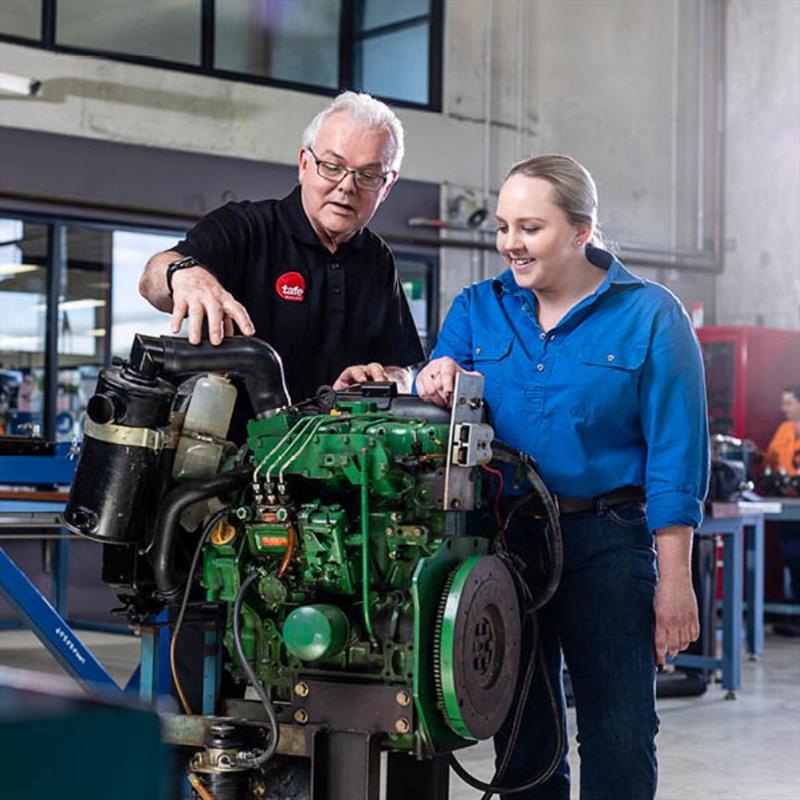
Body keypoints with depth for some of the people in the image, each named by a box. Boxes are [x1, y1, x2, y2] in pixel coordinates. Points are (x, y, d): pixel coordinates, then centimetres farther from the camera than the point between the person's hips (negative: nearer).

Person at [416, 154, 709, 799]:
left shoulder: (649, 316, -3)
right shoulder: (477, 309, 9)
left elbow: (675, 454, -6)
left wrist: (674, 579, -9)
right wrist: (436, 382, -18)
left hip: (605, 542, -3)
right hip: (502, 536, 4)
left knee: (619, 740, 0)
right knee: (521, 734, 13)